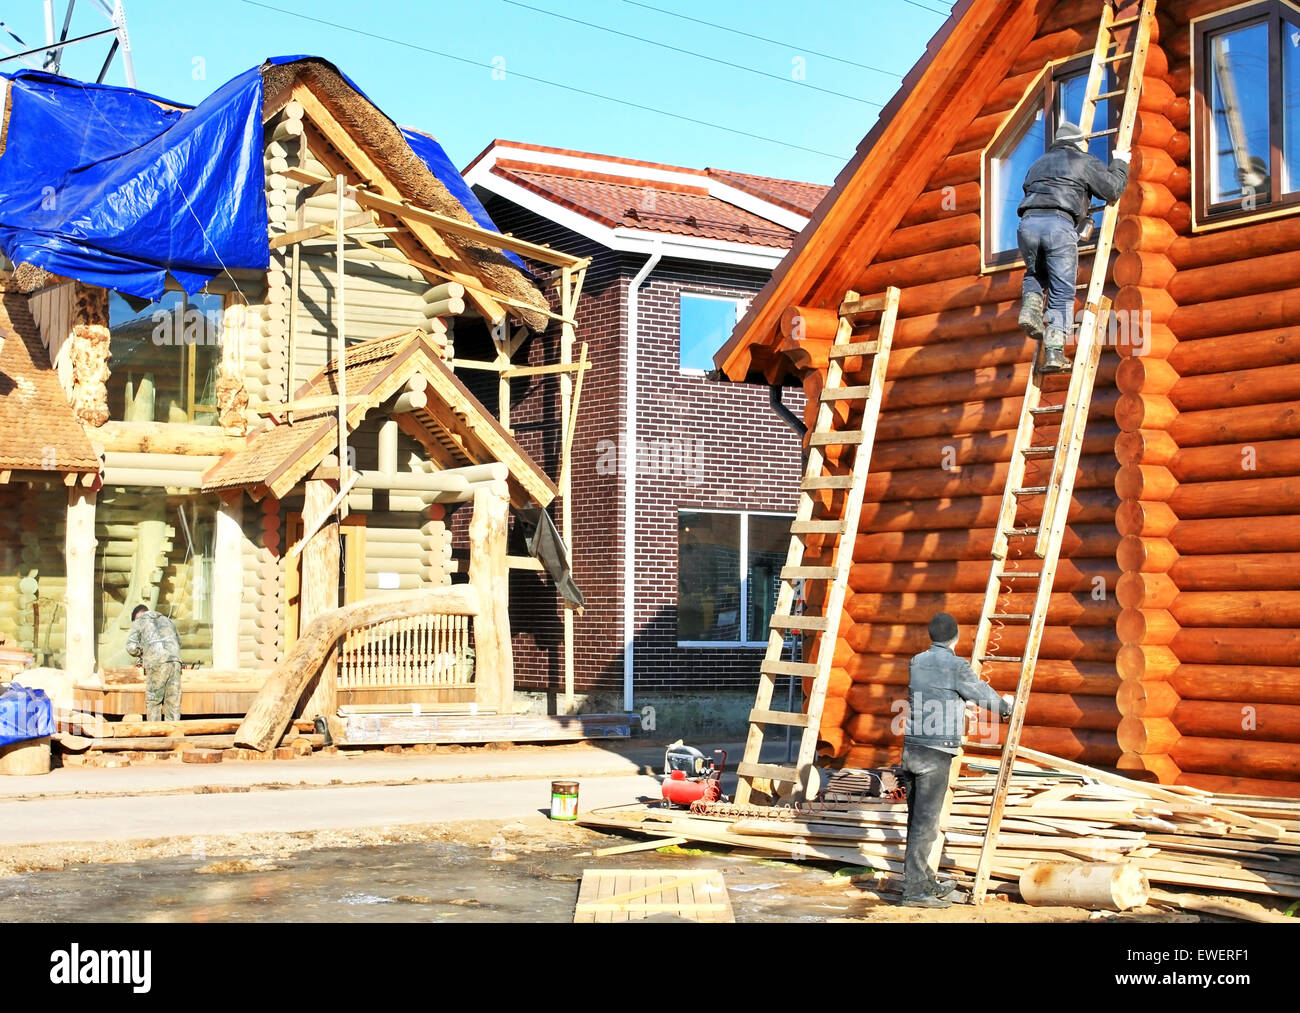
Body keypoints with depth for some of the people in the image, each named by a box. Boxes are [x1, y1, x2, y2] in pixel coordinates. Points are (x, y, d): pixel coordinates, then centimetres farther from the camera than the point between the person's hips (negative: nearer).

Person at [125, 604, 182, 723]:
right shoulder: (165, 619, 28)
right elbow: (178, 641, 33)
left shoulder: (138, 622, 13)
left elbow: (131, 647, 0)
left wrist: (141, 654, 20)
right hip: (174, 659, 4)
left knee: (153, 701, 6)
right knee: (173, 701, 5)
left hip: (156, 664, -4)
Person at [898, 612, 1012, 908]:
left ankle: (925, 882, 25)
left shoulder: (916, 662, 10)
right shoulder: (957, 667, -9)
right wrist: (1005, 705, 26)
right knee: (925, 823, -5)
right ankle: (915, 890, -5)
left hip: (911, 749, 7)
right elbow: (985, 697, 4)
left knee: (917, 820, 13)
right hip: (935, 753, -7)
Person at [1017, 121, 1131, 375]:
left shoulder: (1037, 165, 33)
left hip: (1028, 222, 4)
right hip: (1060, 225, -4)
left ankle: (1030, 306, 1)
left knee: (1035, 274, 31)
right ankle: (1054, 351, -10)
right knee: (1062, 292, 1)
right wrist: (1120, 163, 30)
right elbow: (1113, 189, 11)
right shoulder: (1085, 162, 17)